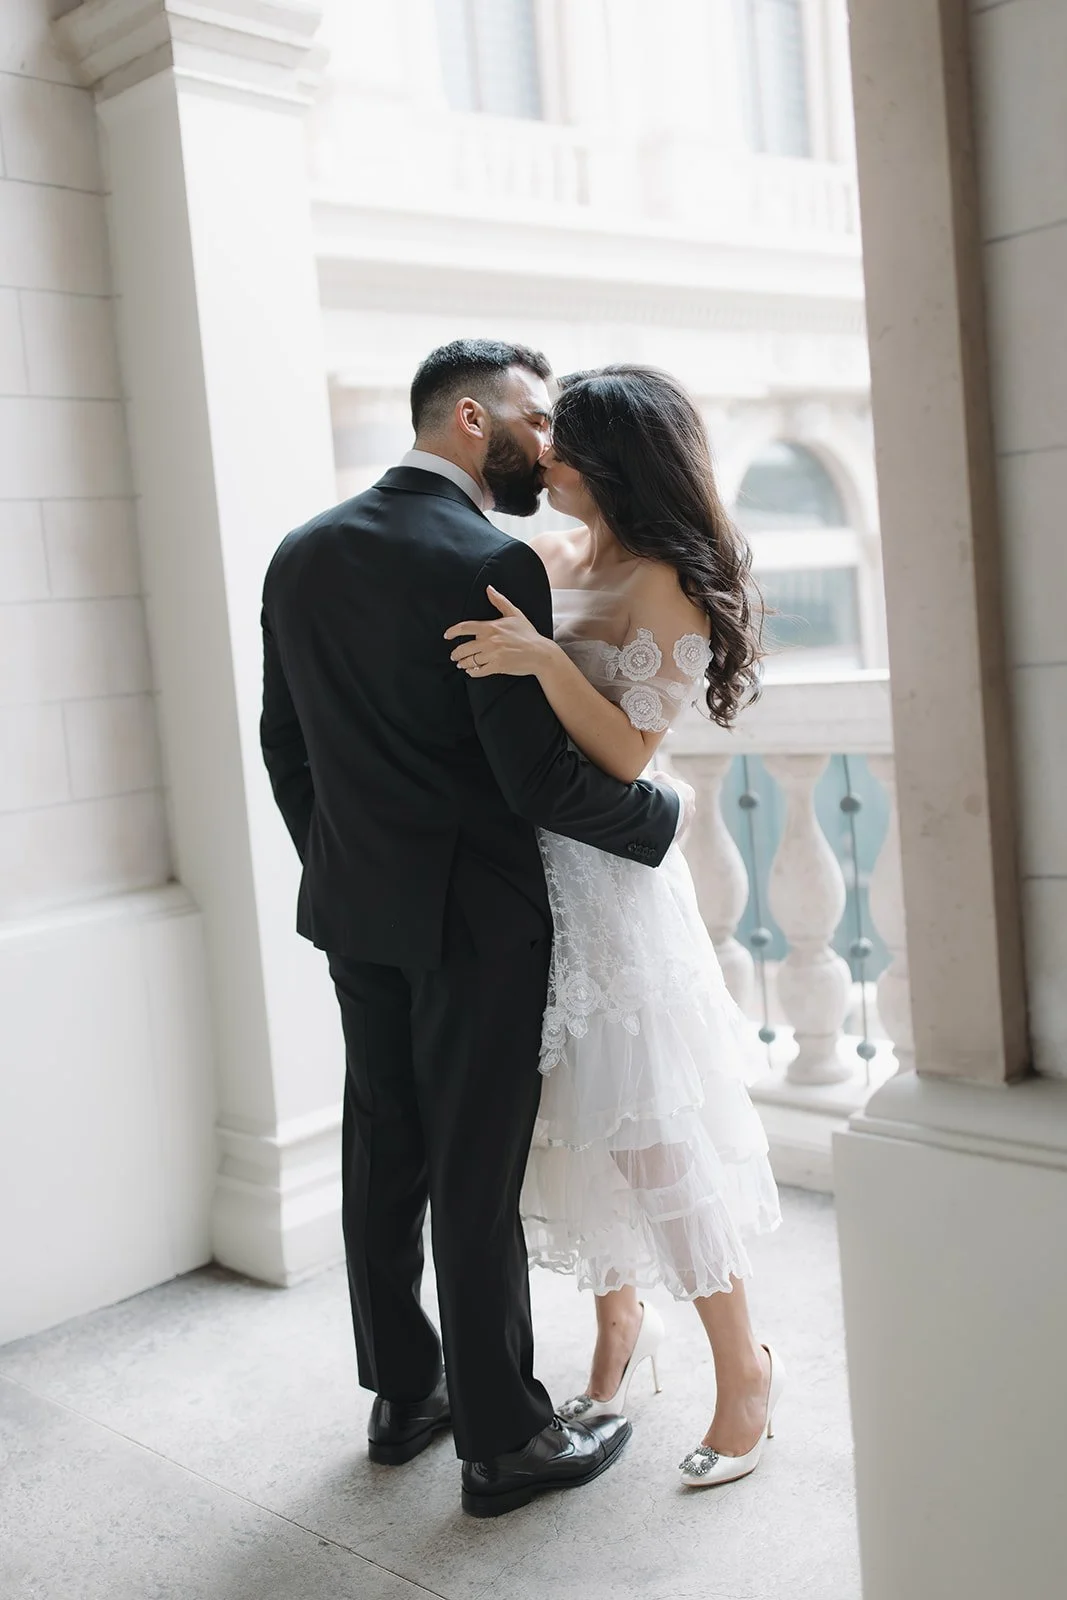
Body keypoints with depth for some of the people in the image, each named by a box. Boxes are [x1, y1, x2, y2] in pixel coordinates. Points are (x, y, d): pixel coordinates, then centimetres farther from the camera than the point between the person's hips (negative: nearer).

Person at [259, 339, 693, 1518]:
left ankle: (403, 1393, 32)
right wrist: (662, 813, -4)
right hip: (471, 918, -7)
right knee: (476, 1178, 3)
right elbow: (540, 777, -21)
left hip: (356, 912, 7)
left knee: (382, 1156, 16)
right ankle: (504, 1441, 18)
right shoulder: (491, 566, -18)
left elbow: (282, 743, 11)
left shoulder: (302, 554, 6)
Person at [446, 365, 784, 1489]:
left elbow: (627, 754, -20)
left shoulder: (663, 589, -13)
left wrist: (545, 662, -31)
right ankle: (620, 1323, 37)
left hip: (609, 886, -7)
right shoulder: (550, 557, 8)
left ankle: (743, 1367, 17)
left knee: (646, 1128, -2)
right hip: (527, 872, 7)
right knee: (573, 1116, 16)